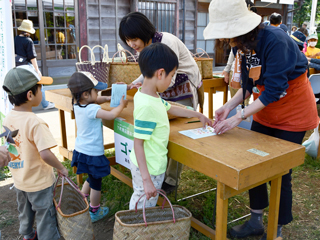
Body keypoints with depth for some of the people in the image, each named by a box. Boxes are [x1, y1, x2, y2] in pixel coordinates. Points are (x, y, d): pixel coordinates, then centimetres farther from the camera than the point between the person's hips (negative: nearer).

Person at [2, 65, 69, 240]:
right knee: (45, 216, 13)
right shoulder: (35, 123, -29)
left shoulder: (7, 119, -6)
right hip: (39, 182, -8)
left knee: (25, 212, 29)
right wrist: (61, 168, -17)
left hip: (19, 180, 8)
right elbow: (45, 155, -34)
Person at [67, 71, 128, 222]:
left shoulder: (77, 105, -1)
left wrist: (108, 98, -1)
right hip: (92, 154, -8)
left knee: (91, 179, 28)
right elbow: (111, 115, -30)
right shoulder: (91, 109, -27)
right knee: (96, 183, 12)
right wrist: (122, 105, -13)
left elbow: (97, 100, 13)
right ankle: (94, 212, 29)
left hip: (81, 151, 8)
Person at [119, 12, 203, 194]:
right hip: (165, 93, 8)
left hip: (184, 92, -7)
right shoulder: (144, 46, -1)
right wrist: (131, 86, -6)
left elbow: (168, 80, -28)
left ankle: (172, 180, 10)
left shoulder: (167, 42, -27)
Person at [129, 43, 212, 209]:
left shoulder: (152, 97, 0)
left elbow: (171, 108, 18)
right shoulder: (146, 106, -29)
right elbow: (138, 144, -27)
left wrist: (198, 115, 28)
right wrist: (147, 180, -25)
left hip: (141, 165, 9)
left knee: (137, 200, 26)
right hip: (149, 169, -9)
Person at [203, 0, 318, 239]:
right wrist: (228, 106, -11)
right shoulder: (247, 44, -4)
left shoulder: (275, 41, -28)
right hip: (264, 113, 7)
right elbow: (249, 85, 2)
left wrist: (238, 117, -30)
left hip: (293, 114, -7)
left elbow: (273, 91, -29)